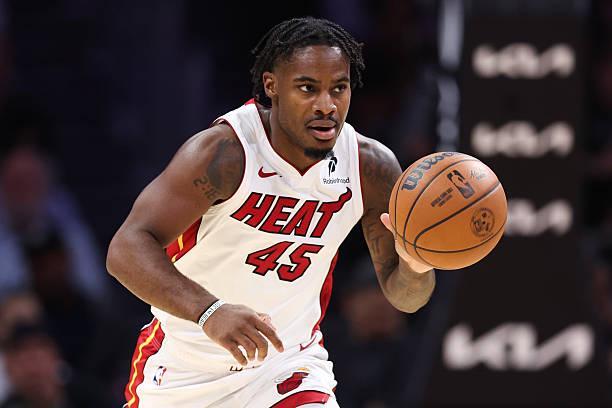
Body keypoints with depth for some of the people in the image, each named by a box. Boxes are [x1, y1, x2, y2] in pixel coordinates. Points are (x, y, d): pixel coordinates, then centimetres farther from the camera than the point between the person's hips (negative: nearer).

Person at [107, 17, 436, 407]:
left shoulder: (372, 167, -13)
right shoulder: (225, 152, -26)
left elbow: (403, 297, -3)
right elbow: (126, 250, -35)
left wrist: (416, 267, -29)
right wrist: (209, 311, -52)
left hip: (287, 363, 2)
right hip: (187, 368, -2)